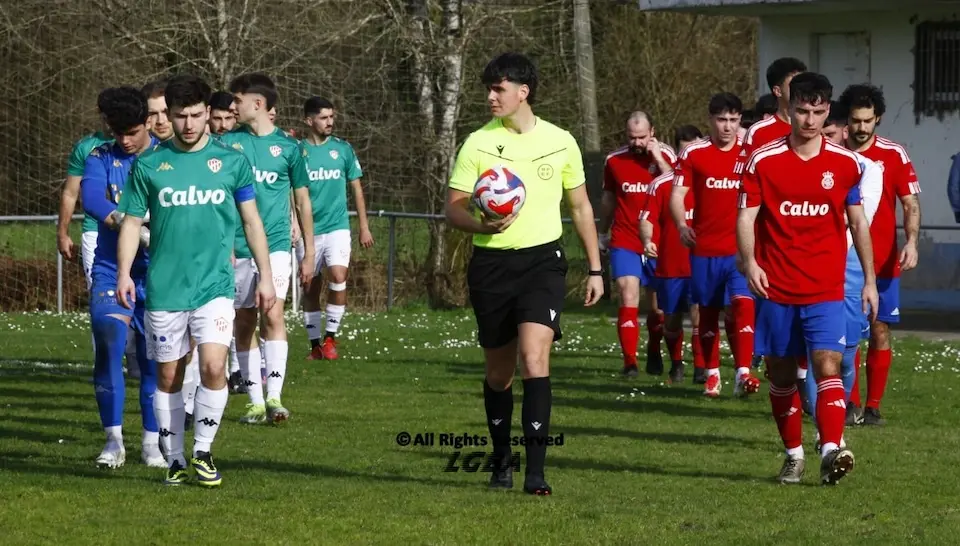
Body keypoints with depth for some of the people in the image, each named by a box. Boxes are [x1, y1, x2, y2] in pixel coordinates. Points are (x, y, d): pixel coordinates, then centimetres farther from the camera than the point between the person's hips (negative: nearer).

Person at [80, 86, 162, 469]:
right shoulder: (101, 158, 4)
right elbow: (91, 197, -15)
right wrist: (130, 226, -32)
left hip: (158, 272, 0)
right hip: (111, 269, 0)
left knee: (155, 358, 3)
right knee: (108, 340, -13)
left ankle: (152, 443, 16)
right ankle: (113, 440, -5)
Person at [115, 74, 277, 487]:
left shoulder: (232, 161, 3)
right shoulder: (149, 165, 3)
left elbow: (252, 221, 9)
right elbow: (132, 222, 6)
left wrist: (265, 275, 6)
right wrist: (124, 273, -7)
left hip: (215, 284, -1)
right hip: (164, 288, 1)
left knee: (213, 367, -15)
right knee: (168, 376, 6)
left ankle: (203, 452, 1)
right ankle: (174, 461, 18)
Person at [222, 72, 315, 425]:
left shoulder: (288, 147, 3)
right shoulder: (228, 143, 4)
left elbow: (302, 201, 10)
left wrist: (309, 253, 10)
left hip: (276, 244, -2)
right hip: (236, 247, 2)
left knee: (272, 314, -17)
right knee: (244, 322, 5)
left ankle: (274, 397, -19)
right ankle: (255, 402, 12)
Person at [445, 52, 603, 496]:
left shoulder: (559, 142, 4)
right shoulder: (478, 144, 0)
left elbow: (580, 206, 14)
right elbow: (453, 208, -1)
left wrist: (594, 268, 13)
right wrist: (482, 224, -23)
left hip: (542, 260, -1)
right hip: (492, 263, 1)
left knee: (534, 357, -19)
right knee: (498, 372, 9)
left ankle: (535, 471, -20)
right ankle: (501, 460, 29)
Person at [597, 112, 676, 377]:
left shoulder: (665, 155, -2)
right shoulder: (614, 161, 3)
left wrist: (658, 159, -20)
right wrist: (603, 233, 26)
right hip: (625, 243, 0)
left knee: (658, 306, 9)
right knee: (629, 299, -15)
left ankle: (654, 353, 33)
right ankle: (630, 361, -15)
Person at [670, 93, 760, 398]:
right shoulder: (694, 154, 1)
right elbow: (677, 194, -1)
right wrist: (682, 226, -20)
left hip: (741, 248, -1)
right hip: (705, 249, 1)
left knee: (743, 304, -17)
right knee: (708, 312, 9)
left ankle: (743, 374, -21)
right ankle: (712, 374, 22)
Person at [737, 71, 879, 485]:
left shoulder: (845, 163, 4)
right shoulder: (763, 161, -1)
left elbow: (858, 222, 12)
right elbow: (746, 218, -3)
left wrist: (870, 280, 11)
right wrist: (750, 263, -21)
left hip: (826, 289, -1)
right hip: (776, 288, 1)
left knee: (827, 366, -16)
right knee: (781, 374, 8)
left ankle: (831, 451, -28)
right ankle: (793, 455, 22)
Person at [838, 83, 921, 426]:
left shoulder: (894, 155, 1)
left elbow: (911, 204, 0)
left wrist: (911, 242, -16)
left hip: (882, 262, 0)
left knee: (880, 333, 0)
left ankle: (873, 406, 6)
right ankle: (851, 404, 7)